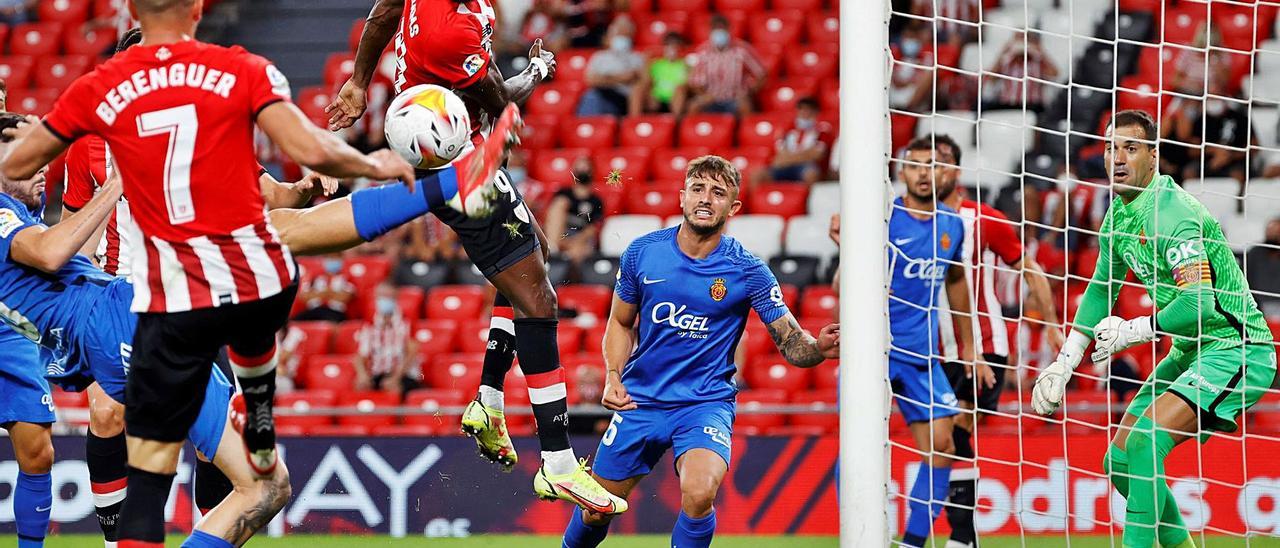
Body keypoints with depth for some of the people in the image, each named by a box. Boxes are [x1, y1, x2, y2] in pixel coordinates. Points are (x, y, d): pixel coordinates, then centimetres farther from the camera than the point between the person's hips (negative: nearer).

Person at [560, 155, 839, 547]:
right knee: (597, 509, 8)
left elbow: (792, 344, -11)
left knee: (698, 495, -30)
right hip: (640, 399, 3)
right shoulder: (643, 252, -3)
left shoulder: (746, 270, -10)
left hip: (706, 402, -3)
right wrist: (613, 377, -5)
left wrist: (819, 348, -34)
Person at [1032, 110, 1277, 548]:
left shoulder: (1169, 213, -23)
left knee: (1145, 442, -28)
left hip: (1234, 349, -10)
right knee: (1120, 461, 9)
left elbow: (1199, 303, -32)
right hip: (1190, 351, 10)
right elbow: (1102, 287, 22)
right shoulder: (1119, 211, 7)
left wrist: (1135, 331, -29)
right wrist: (1066, 360, 16)